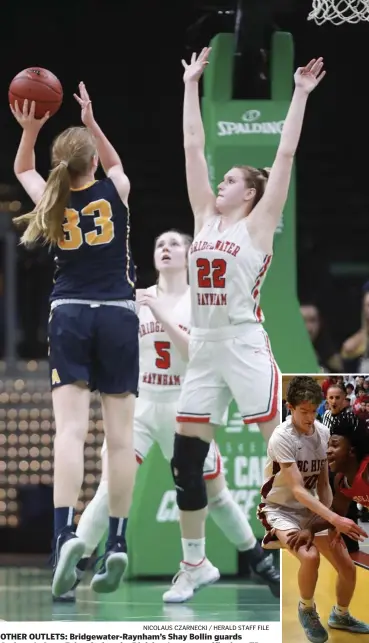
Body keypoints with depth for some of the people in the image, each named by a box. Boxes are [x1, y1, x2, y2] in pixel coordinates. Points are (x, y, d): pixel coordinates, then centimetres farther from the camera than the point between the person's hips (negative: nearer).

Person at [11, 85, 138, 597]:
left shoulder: (52, 200, 2)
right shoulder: (115, 191, 1)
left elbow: (22, 170, 25)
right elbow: (114, 161, 26)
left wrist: (29, 130, 14)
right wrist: (91, 120, 25)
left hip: (69, 316, 0)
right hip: (118, 316, 0)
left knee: (70, 428, -11)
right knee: (120, 435, 3)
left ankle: (65, 532, -30)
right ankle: (117, 543, 3)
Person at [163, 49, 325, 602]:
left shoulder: (258, 223, 0)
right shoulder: (206, 218, 13)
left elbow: (286, 154, -5)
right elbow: (193, 146, 16)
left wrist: (301, 95, -5)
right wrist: (191, 84, 17)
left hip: (246, 349, -6)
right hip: (205, 351, 6)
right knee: (185, 460, 5)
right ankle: (195, 565, 16)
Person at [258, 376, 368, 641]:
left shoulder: (323, 433, -5)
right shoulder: (282, 438, -27)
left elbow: (322, 483, 1)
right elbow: (298, 490, -32)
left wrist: (329, 516, -17)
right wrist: (334, 519, -41)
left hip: (311, 510, 7)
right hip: (280, 509, -6)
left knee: (347, 566, 3)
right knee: (310, 556, -33)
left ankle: (340, 615, 34)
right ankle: (307, 609, -4)